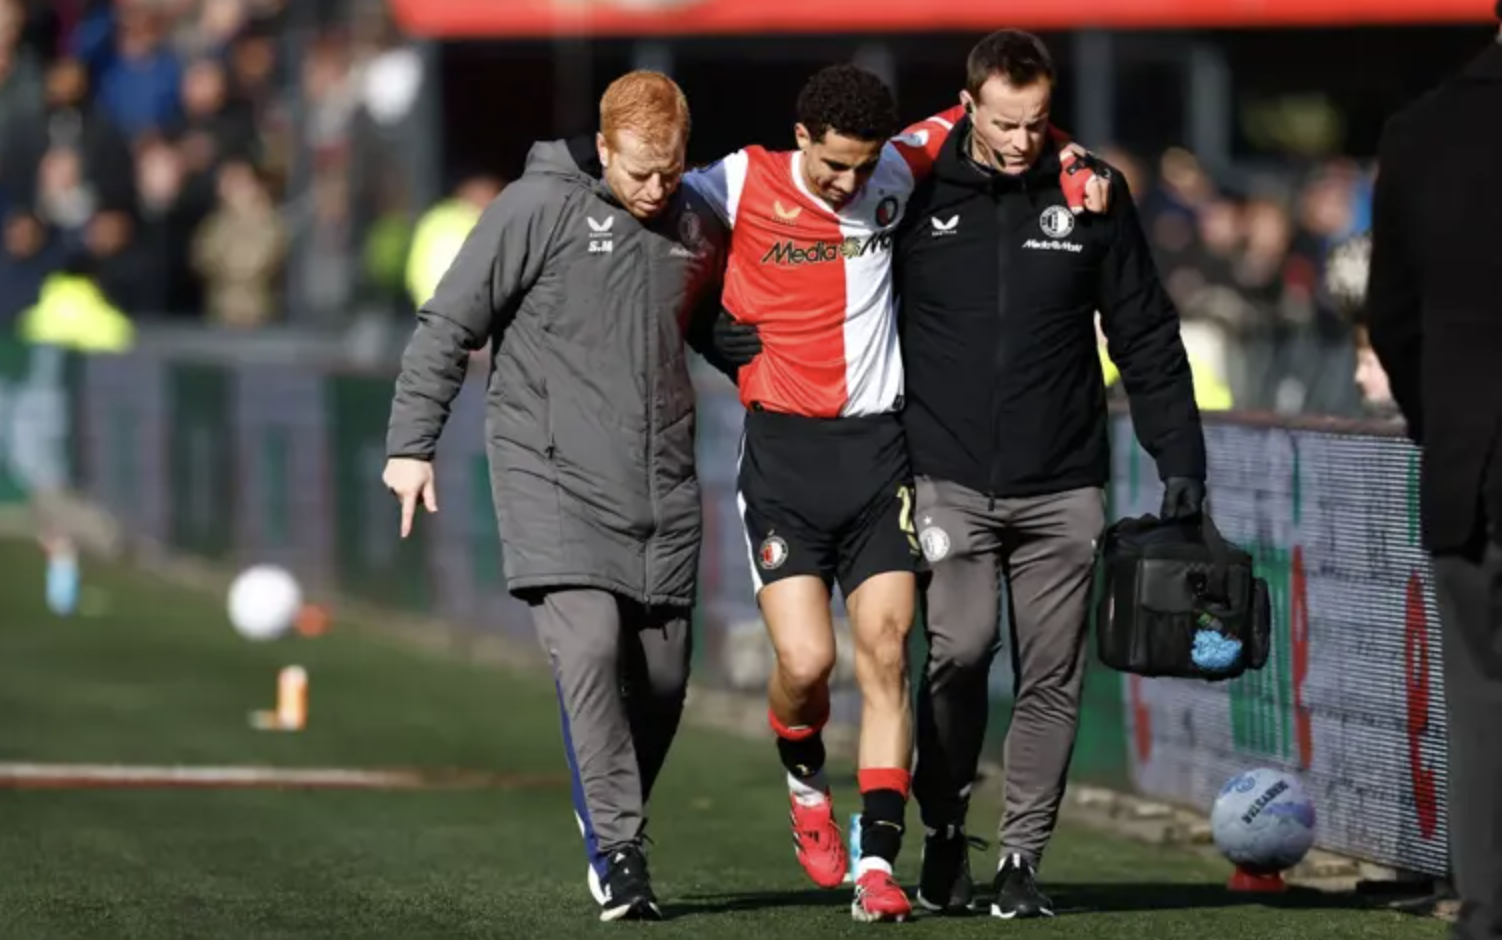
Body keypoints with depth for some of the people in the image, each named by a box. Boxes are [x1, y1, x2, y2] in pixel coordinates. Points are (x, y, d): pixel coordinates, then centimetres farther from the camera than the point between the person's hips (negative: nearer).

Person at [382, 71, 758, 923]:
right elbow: (449, 324, -3)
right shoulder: (542, 207, -6)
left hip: (663, 488, 5)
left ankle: (613, 824, 23)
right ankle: (619, 851, -15)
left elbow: (730, 336, 25)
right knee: (589, 646, -19)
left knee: (662, 675, 4)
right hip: (557, 477, -5)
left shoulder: (698, 230, 9)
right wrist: (412, 444, -5)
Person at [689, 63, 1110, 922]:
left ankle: (879, 862, -5)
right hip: (783, 451, -2)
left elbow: (977, 119, 19)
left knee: (886, 655, -6)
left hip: (876, 447, 2)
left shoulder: (898, 174, 3)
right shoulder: (741, 184, -7)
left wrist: (1068, 160, 5)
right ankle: (805, 780, 22)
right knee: (805, 659, -12)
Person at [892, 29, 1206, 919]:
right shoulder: (916, 194, -1)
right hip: (951, 480, -2)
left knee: (1052, 676, 1)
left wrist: (1182, 458, 4)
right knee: (961, 649, -15)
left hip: (1062, 486, 2)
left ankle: (1024, 856, 11)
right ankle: (944, 831, 5)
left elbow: (1146, 336, 8)